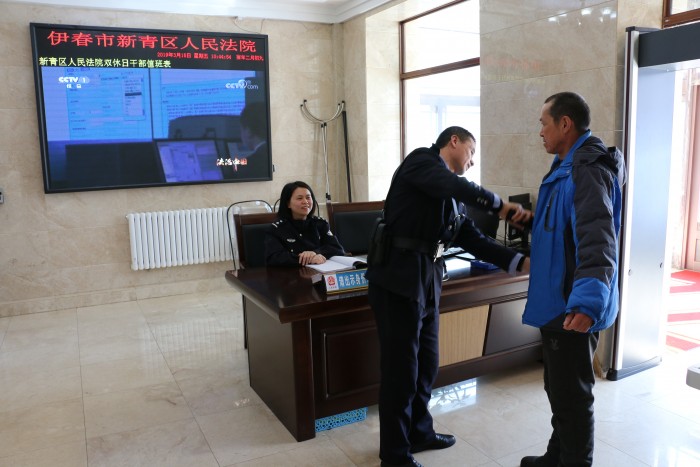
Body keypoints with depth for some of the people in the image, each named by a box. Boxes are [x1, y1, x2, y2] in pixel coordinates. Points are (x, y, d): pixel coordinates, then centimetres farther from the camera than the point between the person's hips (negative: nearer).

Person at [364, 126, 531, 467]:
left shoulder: (448, 193, 18)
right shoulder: (421, 160, -4)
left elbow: (469, 239, 14)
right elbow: (458, 187, -24)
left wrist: (520, 262, 7)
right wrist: (500, 205, -14)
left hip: (427, 279, 9)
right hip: (399, 278, -9)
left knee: (426, 363, 18)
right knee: (401, 368, 2)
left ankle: (419, 432, 38)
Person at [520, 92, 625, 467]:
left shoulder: (587, 171, -21)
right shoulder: (568, 168, 13)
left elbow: (597, 241, -35)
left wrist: (588, 300, -46)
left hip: (572, 308, -11)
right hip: (559, 302, 11)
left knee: (571, 396, 4)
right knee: (560, 390, 23)